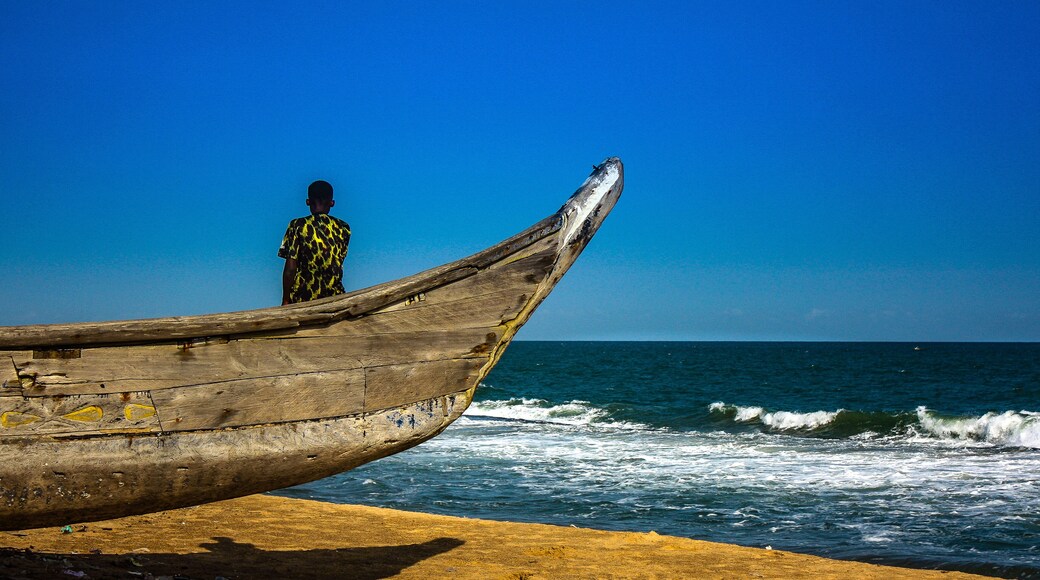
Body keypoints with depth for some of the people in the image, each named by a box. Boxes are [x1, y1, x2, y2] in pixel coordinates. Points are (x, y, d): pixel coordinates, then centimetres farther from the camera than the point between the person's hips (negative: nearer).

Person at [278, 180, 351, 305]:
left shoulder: (297, 226, -5)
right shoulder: (343, 228, 2)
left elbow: (290, 267, -8)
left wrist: (285, 300, -2)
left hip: (302, 296, -2)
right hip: (334, 296, 2)